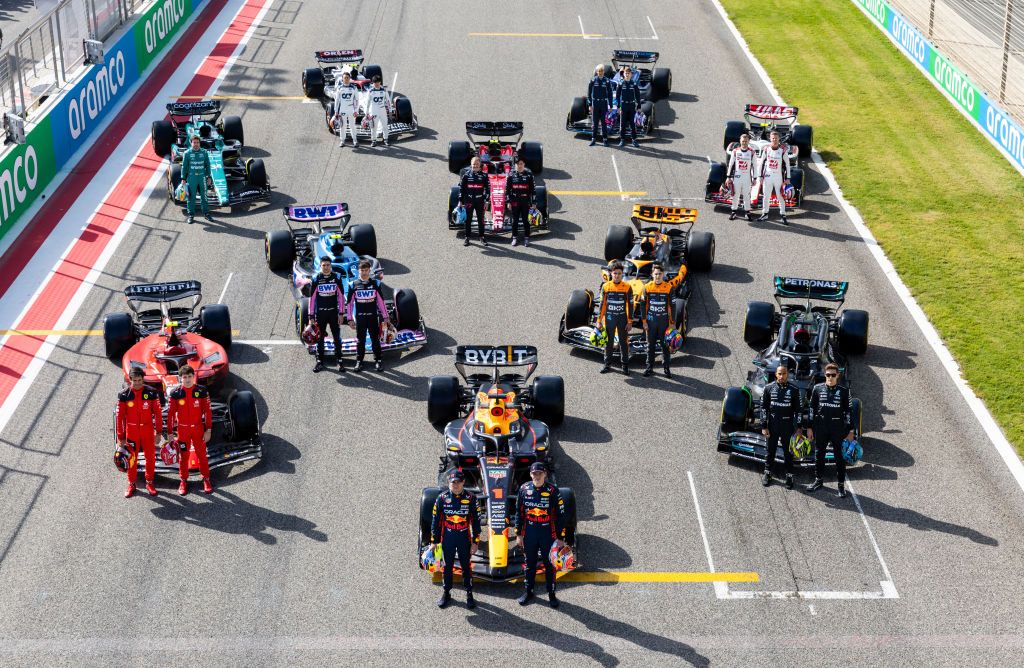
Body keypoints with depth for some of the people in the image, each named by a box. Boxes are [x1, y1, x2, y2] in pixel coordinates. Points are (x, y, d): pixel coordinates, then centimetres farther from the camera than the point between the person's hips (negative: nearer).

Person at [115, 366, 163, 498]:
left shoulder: (151, 393, -6)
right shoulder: (124, 395, -7)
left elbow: (157, 413, 0)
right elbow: (119, 416, -3)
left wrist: (158, 432, -1)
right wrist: (120, 437, -3)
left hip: (148, 430, 0)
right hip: (131, 431, 0)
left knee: (150, 457, 6)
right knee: (131, 458, 7)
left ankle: (149, 483, 22)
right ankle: (131, 484, 21)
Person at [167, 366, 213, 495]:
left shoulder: (202, 391, -6)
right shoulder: (175, 393, -6)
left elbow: (207, 411, -2)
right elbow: (170, 413, -2)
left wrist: (208, 430, -5)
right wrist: (170, 432, -3)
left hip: (198, 428, 0)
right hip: (182, 429, 0)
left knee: (202, 454, 6)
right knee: (183, 456, 10)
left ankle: (206, 480, 20)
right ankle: (184, 481, 23)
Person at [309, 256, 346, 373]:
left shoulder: (337, 278, 1)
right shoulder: (316, 279, 0)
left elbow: (341, 296, 3)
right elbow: (312, 298, 2)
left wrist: (341, 313, -2)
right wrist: (311, 316, -1)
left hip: (334, 312, 0)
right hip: (320, 313, 0)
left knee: (337, 338, 2)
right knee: (319, 338, 4)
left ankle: (339, 361, 10)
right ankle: (320, 362, 12)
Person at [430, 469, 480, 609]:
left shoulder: (470, 498, -7)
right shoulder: (442, 498, -5)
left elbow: (476, 520, -2)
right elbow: (436, 520, 1)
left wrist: (475, 542, -3)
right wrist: (434, 542, 2)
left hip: (464, 539, -1)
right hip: (447, 539, 1)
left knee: (466, 566, 9)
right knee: (448, 566, 12)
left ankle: (469, 594, 21)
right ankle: (446, 593, 26)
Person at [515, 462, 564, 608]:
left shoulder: (553, 491, -8)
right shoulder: (524, 489, -1)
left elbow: (560, 514, -4)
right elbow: (519, 513, 6)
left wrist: (559, 536, -6)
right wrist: (518, 534, 5)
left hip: (548, 533, -2)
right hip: (529, 532, 2)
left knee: (549, 564, 6)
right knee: (530, 563, 14)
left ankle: (552, 594, 18)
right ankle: (528, 591, 28)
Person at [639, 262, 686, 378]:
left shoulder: (668, 287, -4)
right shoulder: (647, 288, -1)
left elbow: (671, 306, 0)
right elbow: (643, 306, 3)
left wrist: (672, 323, -2)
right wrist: (644, 321, -1)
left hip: (664, 320, -1)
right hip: (651, 321, 1)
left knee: (665, 345, 3)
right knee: (650, 345, 9)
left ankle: (666, 368, 12)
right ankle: (649, 367, 19)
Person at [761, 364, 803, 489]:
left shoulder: (794, 390, -2)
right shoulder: (769, 388, -1)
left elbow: (799, 410, 3)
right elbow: (763, 408, 2)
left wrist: (798, 427, 0)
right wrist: (764, 426, -1)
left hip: (787, 426, -1)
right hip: (772, 426, 1)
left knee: (788, 452, 6)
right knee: (771, 451, 11)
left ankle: (789, 476, 17)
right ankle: (767, 473, 25)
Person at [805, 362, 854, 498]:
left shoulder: (843, 391, 0)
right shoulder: (818, 389, 3)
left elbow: (848, 411, 3)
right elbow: (812, 409, 7)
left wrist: (850, 430, 0)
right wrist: (810, 427, 5)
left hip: (837, 428, -2)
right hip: (820, 428, 2)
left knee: (839, 456, 2)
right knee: (819, 455, 11)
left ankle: (841, 485, 7)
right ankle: (818, 481, 25)